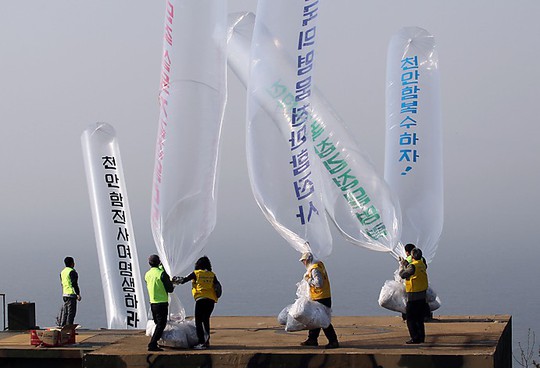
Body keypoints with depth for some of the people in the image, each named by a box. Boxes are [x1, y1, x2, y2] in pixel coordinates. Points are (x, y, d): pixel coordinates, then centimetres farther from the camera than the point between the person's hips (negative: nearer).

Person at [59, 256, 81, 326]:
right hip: (71, 294, -9)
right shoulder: (72, 271, -12)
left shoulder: (62, 272, 16)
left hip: (64, 294, 9)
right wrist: (78, 294, -15)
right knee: (71, 311, -7)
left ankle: (62, 325, 12)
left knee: (64, 311, 12)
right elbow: (74, 284, -17)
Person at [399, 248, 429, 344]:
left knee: (410, 318, -1)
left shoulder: (413, 266, -19)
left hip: (413, 296, -8)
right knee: (419, 318, 15)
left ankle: (415, 338, -5)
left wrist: (401, 266, 8)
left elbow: (402, 275, -10)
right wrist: (406, 264, 22)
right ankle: (421, 337, 18)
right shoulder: (422, 265, 7)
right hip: (422, 295, 8)